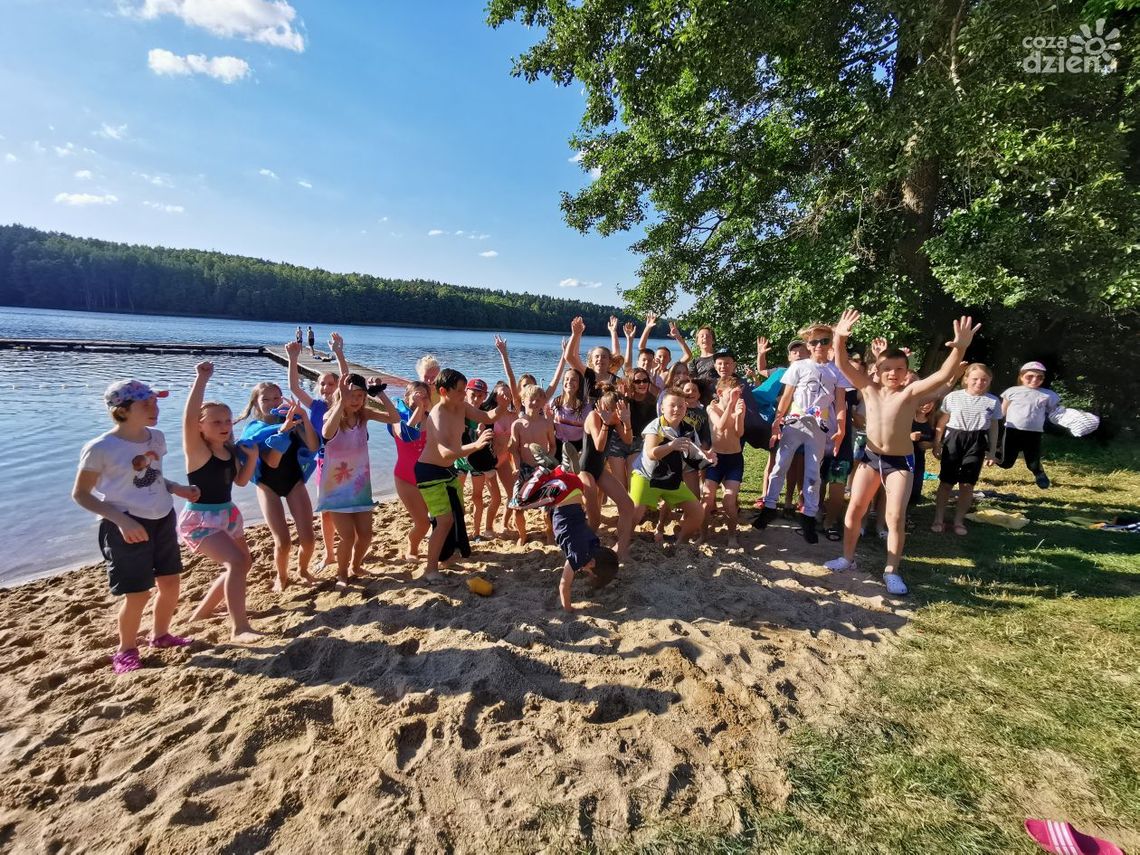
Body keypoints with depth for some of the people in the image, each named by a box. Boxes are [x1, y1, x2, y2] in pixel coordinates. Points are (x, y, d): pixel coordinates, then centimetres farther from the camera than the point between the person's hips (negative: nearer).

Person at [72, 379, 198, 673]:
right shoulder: (100, 448, -17)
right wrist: (121, 520, -21)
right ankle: (126, 651, 26)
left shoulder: (156, 438, 2)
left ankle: (160, 635, 39)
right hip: (127, 526, -6)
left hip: (163, 519, 6)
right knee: (137, 594, 0)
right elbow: (80, 494, -11)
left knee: (171, 583, 14)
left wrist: (179, 489, -4)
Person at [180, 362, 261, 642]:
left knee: (243, 563, 20)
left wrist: (252, 457, -4)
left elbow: (241, 481, 12)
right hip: (200, 519, -9)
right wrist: (202, 379, -34)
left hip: (229, 514, 9)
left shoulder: (230, 450, 4)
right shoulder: (196, 448, -15)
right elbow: (189, 416, -32)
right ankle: (239, 628, -19)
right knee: (236, 561, -25)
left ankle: (202, 612, 38)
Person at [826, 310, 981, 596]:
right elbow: (842, 364, -10)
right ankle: (848, 557, 23)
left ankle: (892, 570, 11)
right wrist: (840, 338, -27)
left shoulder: (911, 392, -10)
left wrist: (960, 348, -41)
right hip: (870, 457, 3)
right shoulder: (868, 388, -2)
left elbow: (944, 375, -24)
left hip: (900, 461, -3)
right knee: (854, 508, 6)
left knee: (896, 517, -3)